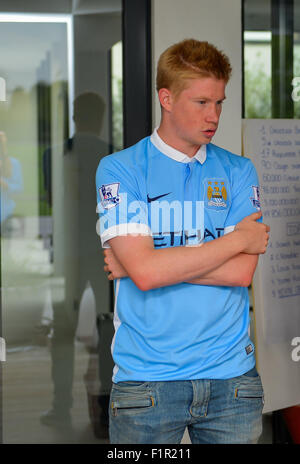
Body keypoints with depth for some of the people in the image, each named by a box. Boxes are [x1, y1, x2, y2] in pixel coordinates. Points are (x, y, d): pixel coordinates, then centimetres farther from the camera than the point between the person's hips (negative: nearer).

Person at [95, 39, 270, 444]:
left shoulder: (238, 171, 6)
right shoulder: (119, 169, -2)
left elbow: (242, 272, -7)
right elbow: (145, 273, -16)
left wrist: (156, 260, -11)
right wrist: (236, 240, -8)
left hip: (231, 376, 2)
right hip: (147, 378, -2)